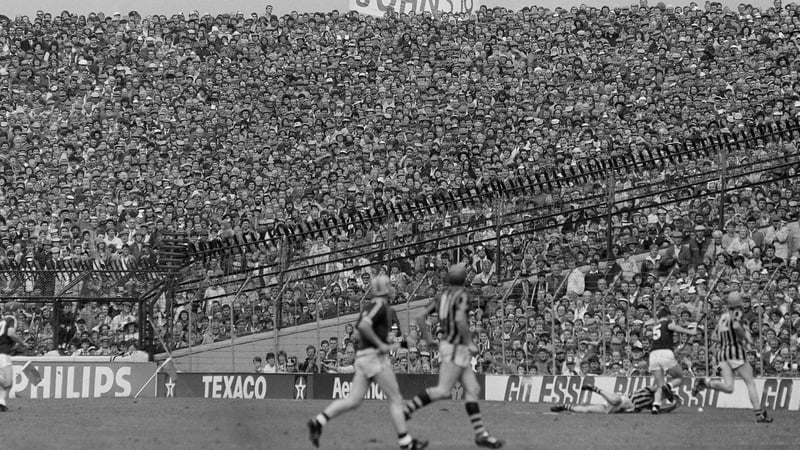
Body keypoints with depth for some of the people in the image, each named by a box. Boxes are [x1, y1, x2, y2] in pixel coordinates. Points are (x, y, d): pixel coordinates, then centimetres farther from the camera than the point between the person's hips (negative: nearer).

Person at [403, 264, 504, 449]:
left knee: (473, 389, 7)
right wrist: (469, 342, -18)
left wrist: (427, 337, 19)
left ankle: (481, 434, 5)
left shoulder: (441, 297, 11)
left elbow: (420, 317, 7)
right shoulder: (462, 296, -10)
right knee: (442, 391, -11)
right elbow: (460, 319, -27)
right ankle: (407, 408, -10)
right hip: (456, 348, -9)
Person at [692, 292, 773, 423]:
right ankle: (759, 414, -3)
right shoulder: (736, 313, -2)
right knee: (751, 383, 1)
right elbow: (736, 326, -24)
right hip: (736, 352, -6)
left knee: (728, 387, -3)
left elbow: (715, 337, 21)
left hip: (722, 352, 6)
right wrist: (746, 338, -9)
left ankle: (705, 383, -22)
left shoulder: (722, 316, 18)